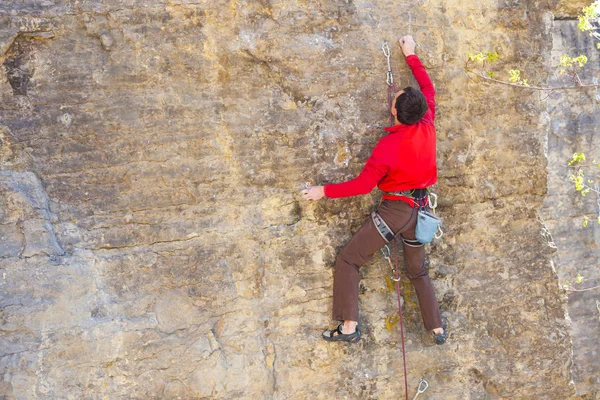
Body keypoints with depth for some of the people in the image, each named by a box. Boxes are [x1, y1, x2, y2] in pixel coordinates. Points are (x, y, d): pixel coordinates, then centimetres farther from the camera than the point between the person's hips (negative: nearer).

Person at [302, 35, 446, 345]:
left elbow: (363, 184, -19)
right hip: (419, 208, 7)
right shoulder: (427, 127, -5)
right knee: (417, 270, 22)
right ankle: (437, 328, 24)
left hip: (394, 207, -7)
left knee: (348, 260, 0)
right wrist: (411, 56, 23)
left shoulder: (389, 145, -21)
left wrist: (324, 191, -12)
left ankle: (349, 326, -6)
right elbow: (428, 89, 12)